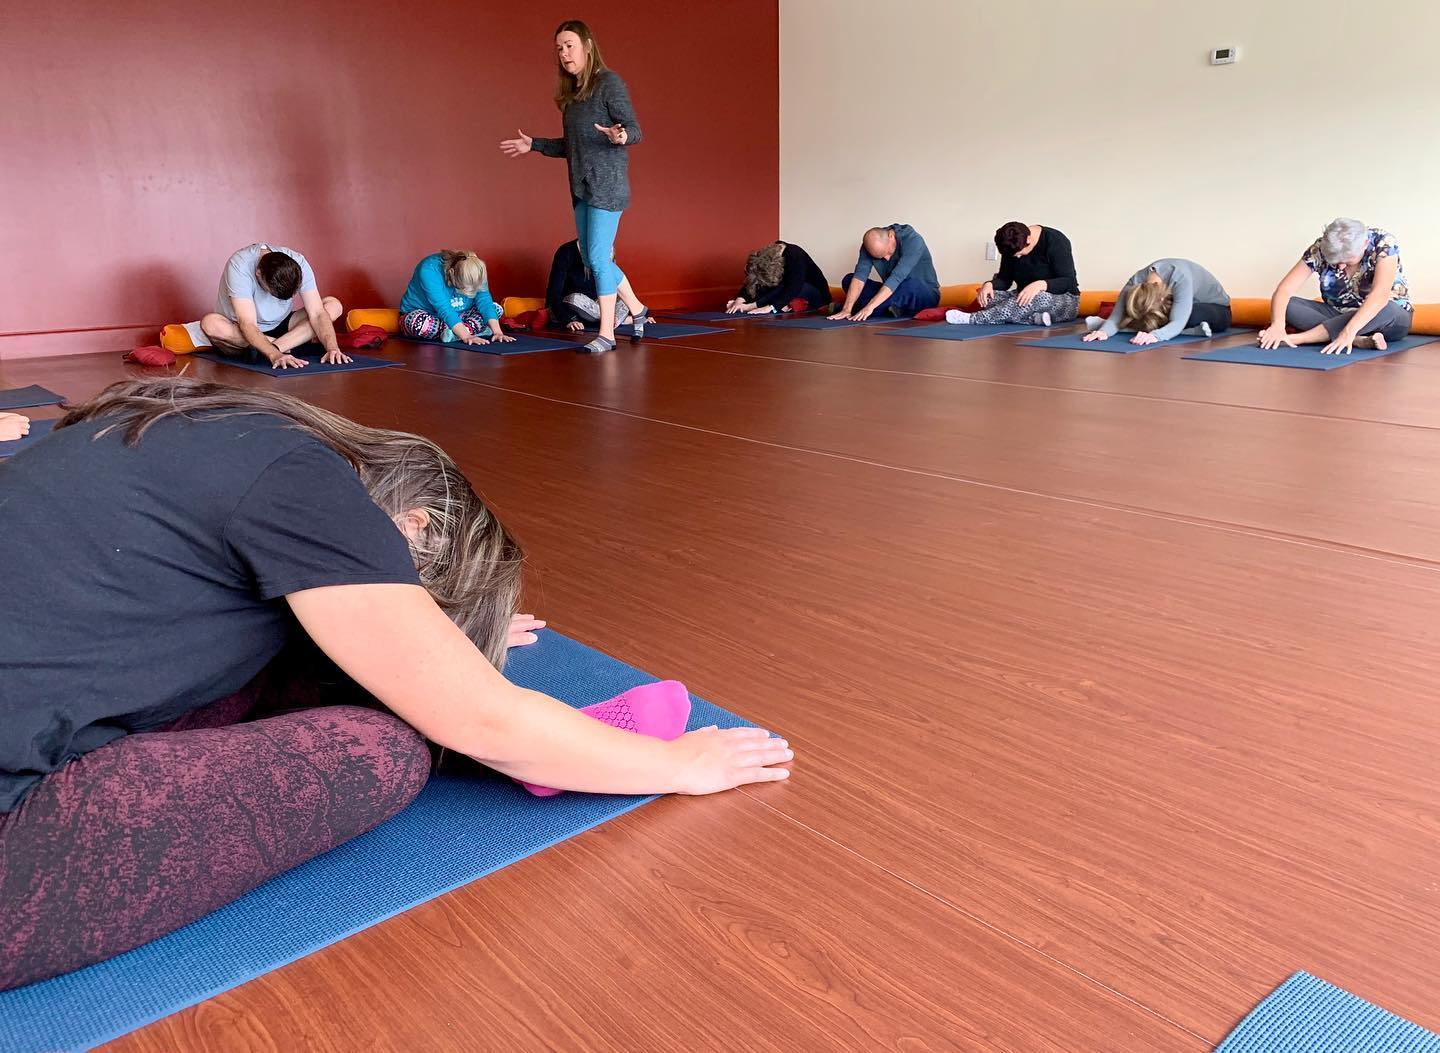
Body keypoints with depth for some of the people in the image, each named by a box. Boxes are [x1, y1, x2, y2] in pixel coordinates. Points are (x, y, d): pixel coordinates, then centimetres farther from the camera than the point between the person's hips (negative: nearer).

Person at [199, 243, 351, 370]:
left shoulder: (298, 264, -20)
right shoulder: (239, 266, -30)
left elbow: (317, 313, -22)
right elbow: (247, 324, -37)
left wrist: (332, 348, -40)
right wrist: (275, 355, -53)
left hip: (278, 327, 3)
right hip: (240, 332, -3)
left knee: (334, 305, -16)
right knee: (210, 323, -37)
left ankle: (275, 346, -25)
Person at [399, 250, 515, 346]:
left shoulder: (475, 271, -16)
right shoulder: (429, 269, -32)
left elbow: (484, 301, -20)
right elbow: (443, 308, -38)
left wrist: (497, 332, -34)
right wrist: (466, 337, -46)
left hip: (456, 317, 5)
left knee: (496, 308, -12)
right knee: (420, 323, -41)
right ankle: (474, 329, -29)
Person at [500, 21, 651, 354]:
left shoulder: (609, 82, -7)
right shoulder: (572, 93, 16)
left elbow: (635, 132, -13)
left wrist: (620, 136, -35)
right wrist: (534, 144, 22)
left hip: (607, 184, -8)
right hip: (581, 186, 8)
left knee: (598, 257, -10)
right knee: (596, 259, 9)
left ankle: (606, 334, -3)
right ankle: (637, 310, 25)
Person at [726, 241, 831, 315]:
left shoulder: (795, 256, -29)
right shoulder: (766, 257, -12)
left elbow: (794, 287, -39)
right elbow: (752, 282, -16)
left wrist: (770, 307, -48)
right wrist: (740, 300, -36)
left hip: (816, 295, -7)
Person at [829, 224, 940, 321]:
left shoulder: (913, 240, -26)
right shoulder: (870, 244, -11)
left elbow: (897, 278, -36)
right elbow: (860, 275, -21)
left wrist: (870, 307, -44)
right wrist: (847, 309, -35)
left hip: (925, 296, -5)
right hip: (895, 293, 5)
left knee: (912, 284, -40)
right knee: (848, 280, -10)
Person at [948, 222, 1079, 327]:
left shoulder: (1056, 242, -17)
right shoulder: (1011, 246, -2)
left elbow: (1069, 282, -21)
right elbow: (1004, 279, 4)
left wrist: (1040, 285, -39)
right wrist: (989, 285, -20)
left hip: (1064, 300, -5)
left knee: (1038, 298, -41)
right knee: (989, 298, -21)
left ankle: (973, 318, -43)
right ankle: (1037, 317, -38)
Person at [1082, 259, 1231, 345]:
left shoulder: (1181, 278, -42)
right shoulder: (1136, 282, -28)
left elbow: (1177, 322, -50)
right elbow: (1117, 314, -35)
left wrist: (1155, 335, -70)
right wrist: (1105, 331, -58)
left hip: (1217, 309, -5)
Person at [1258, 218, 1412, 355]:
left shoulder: (1384, 243, -23)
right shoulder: (1320, 249, -16)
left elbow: (1380, 295, -37)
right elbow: (1284, 290, -24)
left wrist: (1349, 331, -52)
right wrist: (1277, 325, -44)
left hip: (1391, 320, -3)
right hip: (1340, 315, 3)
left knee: (1385, 311, -40)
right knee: (1288, 305, -23)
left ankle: (1295, 338, -39)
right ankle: (1359, 340, -36)